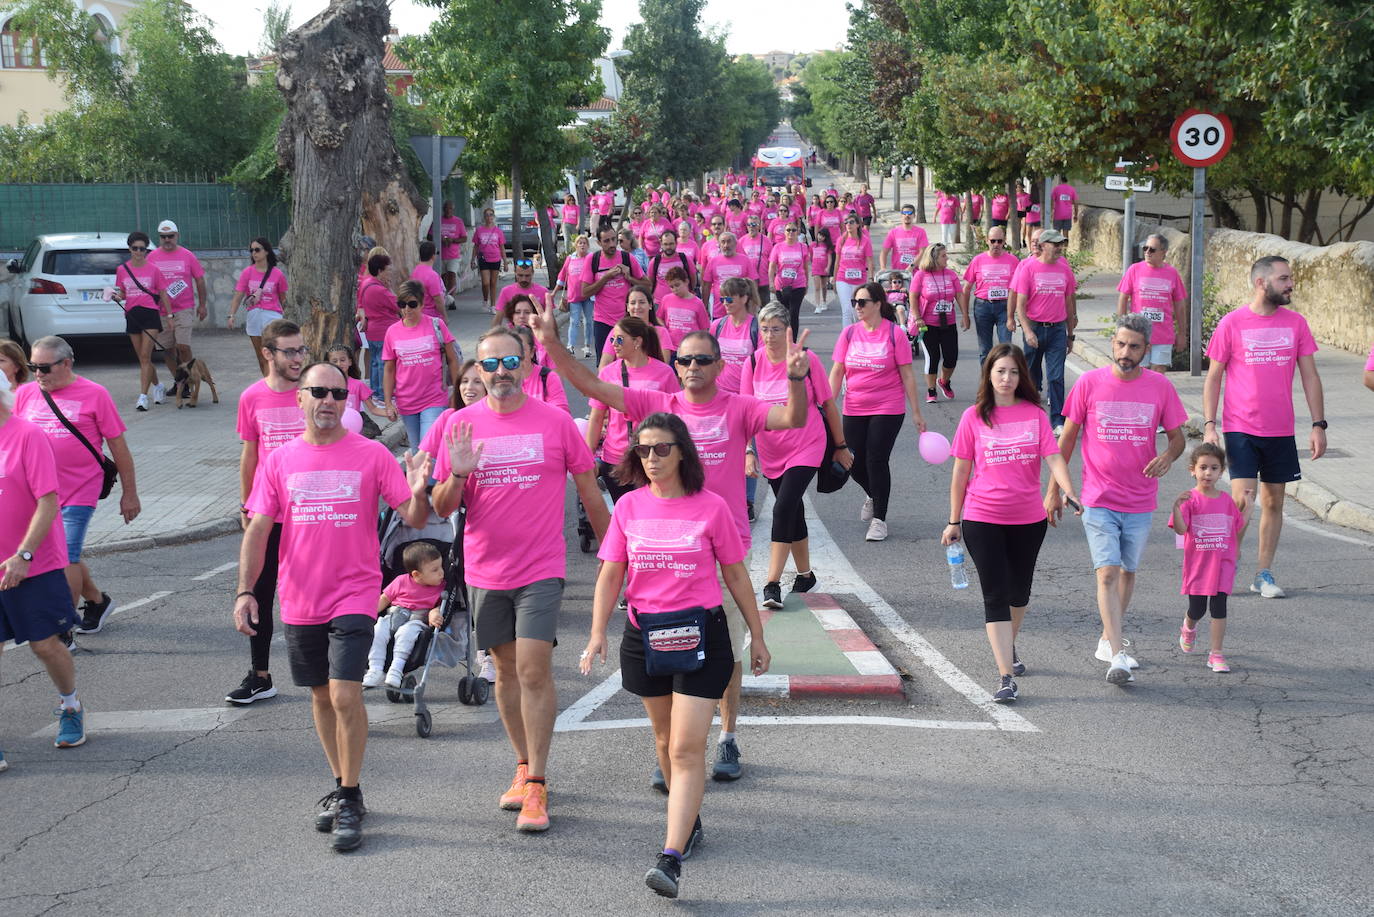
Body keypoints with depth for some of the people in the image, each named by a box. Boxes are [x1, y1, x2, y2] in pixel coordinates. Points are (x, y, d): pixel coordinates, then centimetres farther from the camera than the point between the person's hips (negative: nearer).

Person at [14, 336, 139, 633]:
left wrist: (129, 493, 0)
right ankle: (96, 601, 38)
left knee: (66, 558, -8)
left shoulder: (94, 395, -5)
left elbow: (118, 445, -1)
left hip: (78, 493, -5)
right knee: (65, 556, 15)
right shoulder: (25, 394, 5)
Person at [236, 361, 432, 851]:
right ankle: (342, 787, 29)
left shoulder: (372, 454, -3)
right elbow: (258, 529, 4)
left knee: (345, 694, -13)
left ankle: (350, 800, -1)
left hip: (353, 595, -3)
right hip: (300, 601, 4)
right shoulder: (280, 461, 4)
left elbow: (414, 519, -4)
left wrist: (418, 493, -26)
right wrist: (245, 591, -5)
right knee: (321, 696, 14)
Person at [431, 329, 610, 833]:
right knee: (507, 670, 13)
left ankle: (536, 784, -5)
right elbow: (442, 508, 3)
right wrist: (457, 475, -18)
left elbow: (589, 492, 6)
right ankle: (524, 765, 28)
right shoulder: (461, 424, 1)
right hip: (485, 569, 3)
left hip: (541, 568, -3)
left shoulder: (555, 422, -4)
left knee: (534, 669, -11)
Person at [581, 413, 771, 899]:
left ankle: (671, 857, -14)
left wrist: (756, 635, 8)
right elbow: (610, 575, 2)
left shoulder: (711, 507, -5)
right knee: (665, 739, 18)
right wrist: (598, 634, -9)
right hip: (643, 634, 4)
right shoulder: (629, 506, 2)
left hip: (701, 633, -4)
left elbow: (735, 574, 4)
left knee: (687, 748, -10)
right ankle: (689, 821, 39)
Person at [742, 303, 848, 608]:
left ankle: (772, 583, -18)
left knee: (783, 509, -18)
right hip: (771, 453, 4)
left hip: (807, 448, -4)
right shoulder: (753, 363, -4)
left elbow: (828, 404, -1)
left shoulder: (806, 359, -11)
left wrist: (841, 446, 5)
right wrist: (748, 451, -12)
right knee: (793, 514, 15)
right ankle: (805, 575, 32)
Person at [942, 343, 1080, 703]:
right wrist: (954, 521, 5)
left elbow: (1053, 457, -8)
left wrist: (1069, 491, -26)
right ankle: (1006, 677, -9)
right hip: (983, 519, -2)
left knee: (1019, 592, 17)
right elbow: (961, 472, 3)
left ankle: (1008, 649, 44)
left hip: (1029, 518, 2)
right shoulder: (974, 417, -2)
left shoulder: (1035, 414, 0)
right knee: (996, 596, -7)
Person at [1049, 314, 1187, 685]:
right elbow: (1067, 438, 2)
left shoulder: (1160, 387, -1)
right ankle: (1118, 657, -16)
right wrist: (1054, 490, 2)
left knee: (1128, 571, 15)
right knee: (1107, 573, -13)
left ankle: (1108, 641, 33)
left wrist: (1168, 455, -17)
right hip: (1099, 500, -3)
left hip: (1141, 501, 3)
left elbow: (1177, 436, 7)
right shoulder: (1089, 383, -5)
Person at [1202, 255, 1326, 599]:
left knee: (1273, 502, 9)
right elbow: (1213, 377, 1)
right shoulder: (1232, 323, -4)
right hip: (1241, 429, -3)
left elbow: (1310, 376, 7)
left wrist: (1318, 425, 1)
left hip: (1281, 430, 3)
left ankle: (1264, 574, 19)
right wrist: (1209, 425, -6)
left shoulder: (1296, 323, 4)